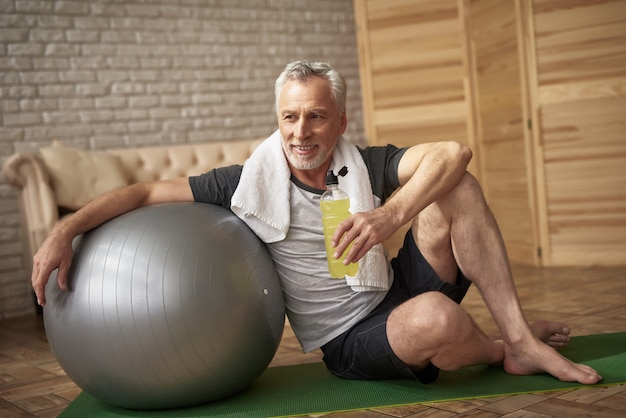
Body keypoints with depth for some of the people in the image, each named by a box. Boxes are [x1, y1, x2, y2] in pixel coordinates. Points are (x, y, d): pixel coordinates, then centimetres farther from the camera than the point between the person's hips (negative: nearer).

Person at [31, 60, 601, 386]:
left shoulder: (366, 166, -3)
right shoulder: (252, 182, -6)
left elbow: (454, 151, -19)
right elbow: (147, 192, -4)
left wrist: (392, 214, -36)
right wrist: (65, 230, -17)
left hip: (399, 291, 3)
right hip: (351, 342, -3)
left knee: (455, 189, -18)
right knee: (435, 318, -38)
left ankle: (520, 337, -15)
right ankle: (504, 352, 1)